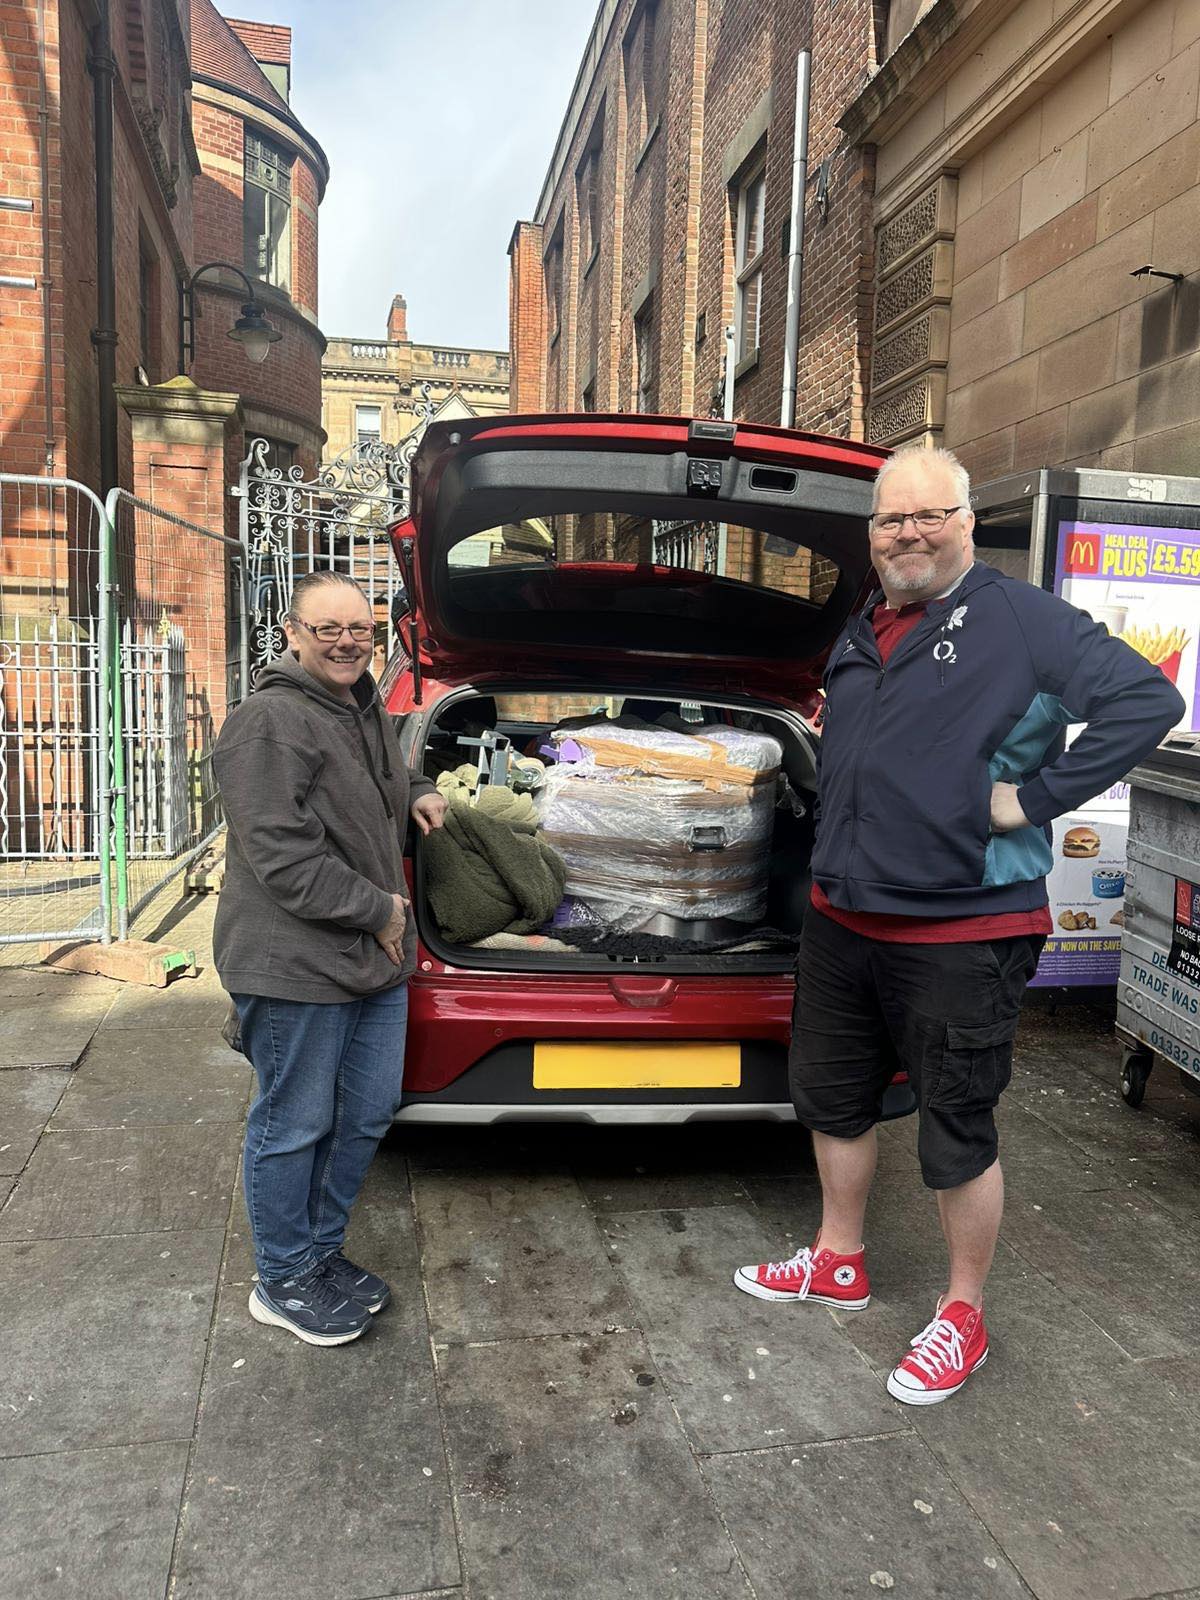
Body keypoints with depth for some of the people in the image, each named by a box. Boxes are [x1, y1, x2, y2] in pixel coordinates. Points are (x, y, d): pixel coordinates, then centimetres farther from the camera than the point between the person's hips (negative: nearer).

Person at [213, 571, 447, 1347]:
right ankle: (283, 1281, 27)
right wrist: (380, 909, -15)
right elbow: (283, 857, -23)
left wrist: (419, 792, 14)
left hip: (377, 960, 9)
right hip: (298, 966, -9)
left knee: (369, 1115, 18)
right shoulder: (271, 723, -17)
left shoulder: (367, 709, 12)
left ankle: (323, 1249, 38)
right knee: (295, 1127, 7)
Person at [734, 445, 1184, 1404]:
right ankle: (839, 1263, 41)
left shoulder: (1021, 621, -10)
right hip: (843, 920, 8)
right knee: (834, 1101, 20)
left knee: (957, 1135, 7)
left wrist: (1034, 797, -19)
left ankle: (964, 1316, 28)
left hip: (962, 935, -7)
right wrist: (833, 868, 10)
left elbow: (1147, 701, -17)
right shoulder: (861, 637, 13)